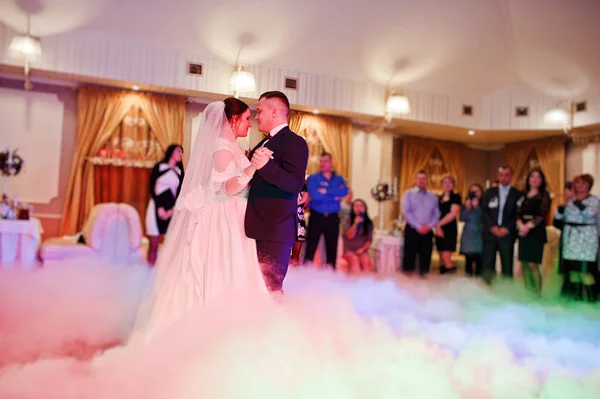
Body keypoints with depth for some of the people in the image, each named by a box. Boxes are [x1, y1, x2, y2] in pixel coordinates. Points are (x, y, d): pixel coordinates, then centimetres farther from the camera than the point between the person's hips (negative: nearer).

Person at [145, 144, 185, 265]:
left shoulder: (180, 171, 11)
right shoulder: (159, 167, 2)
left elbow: (179, 193, 7)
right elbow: (151, 188, -2)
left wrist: (172, 210, -7)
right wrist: (159, 207, -11)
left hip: (172, 210, 3)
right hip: (157, 207, -3)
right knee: (154, 244, -3)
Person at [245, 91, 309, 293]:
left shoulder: (295, 142, -9)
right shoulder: (264, 144, 21)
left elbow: (295, 184, -21)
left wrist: (266, 166, -32)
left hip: (277, 228, -9)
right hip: (260, 226, 9)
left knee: (271, 287, -8)